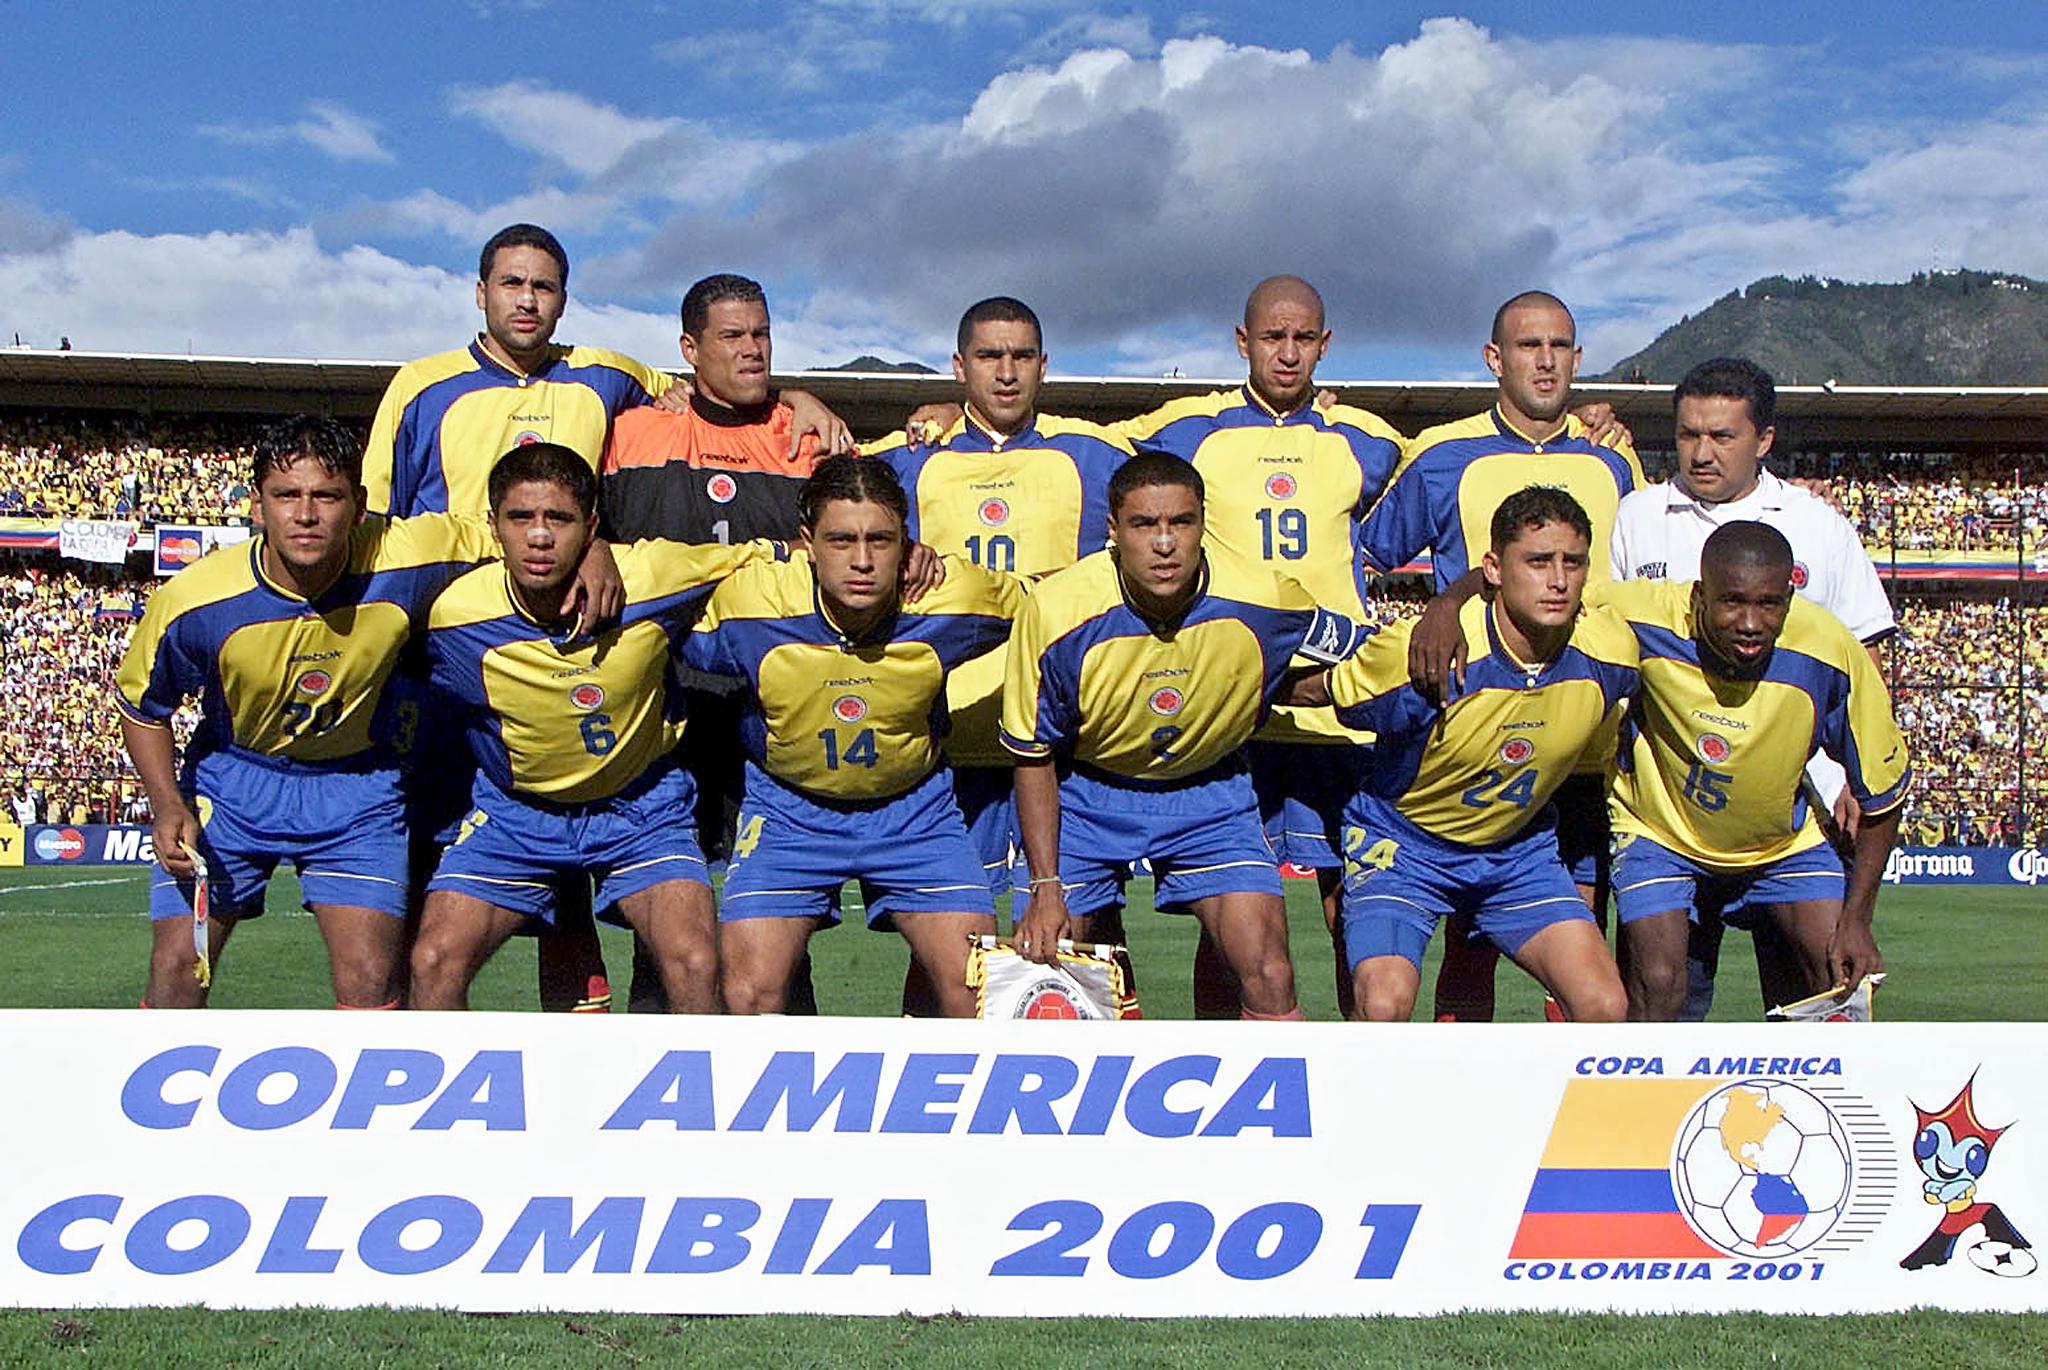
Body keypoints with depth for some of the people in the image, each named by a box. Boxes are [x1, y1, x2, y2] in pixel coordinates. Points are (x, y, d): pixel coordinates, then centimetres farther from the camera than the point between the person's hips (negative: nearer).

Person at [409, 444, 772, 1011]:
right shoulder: (455, 614, -19)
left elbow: (762, 557, -2)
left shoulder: (650, 578, -21)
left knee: (695, 964, -22)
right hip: (513, 811, 1)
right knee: (434, 961, -17)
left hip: (640, 807, -1)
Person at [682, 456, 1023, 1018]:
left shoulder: (954, 597, -21)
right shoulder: (748, 603, -23)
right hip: (786, 808, 0)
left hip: (914, 808, 1)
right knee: (749, 995, -13)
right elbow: (682, 656, 0)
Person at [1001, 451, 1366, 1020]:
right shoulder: (1057, 609, -24)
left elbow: (1355, 657, 2)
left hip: (1210, 790, 1)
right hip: (1084, 791, 0)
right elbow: (1033, 757, -11)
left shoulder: (1264, 599, -22)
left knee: (1270, 982, -13)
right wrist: (1045, 887, -13)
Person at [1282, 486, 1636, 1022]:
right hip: (1401, 841, -4)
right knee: (1383, 1006, -24)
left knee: (1605, 1008, -10)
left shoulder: (1610, 651, -14)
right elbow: (1320, 691, -9)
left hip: (1520, 847, 4)